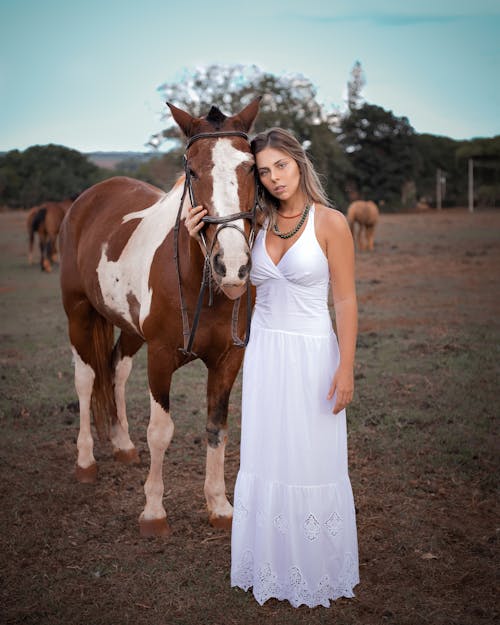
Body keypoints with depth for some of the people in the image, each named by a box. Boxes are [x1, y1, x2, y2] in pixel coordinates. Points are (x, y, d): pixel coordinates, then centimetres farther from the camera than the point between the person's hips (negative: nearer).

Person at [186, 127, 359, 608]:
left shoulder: (330, 222, -9)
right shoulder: (259, 223, 6)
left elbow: (345, 300, -9)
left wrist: (346, 367, -13)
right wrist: (201, 240, -2)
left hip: (312, 353, -5)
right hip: (264, 352, 5)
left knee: (311, 464, 5)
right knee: (263, 458, 12)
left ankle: (317, 572, 26)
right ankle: (271, 567, 31)